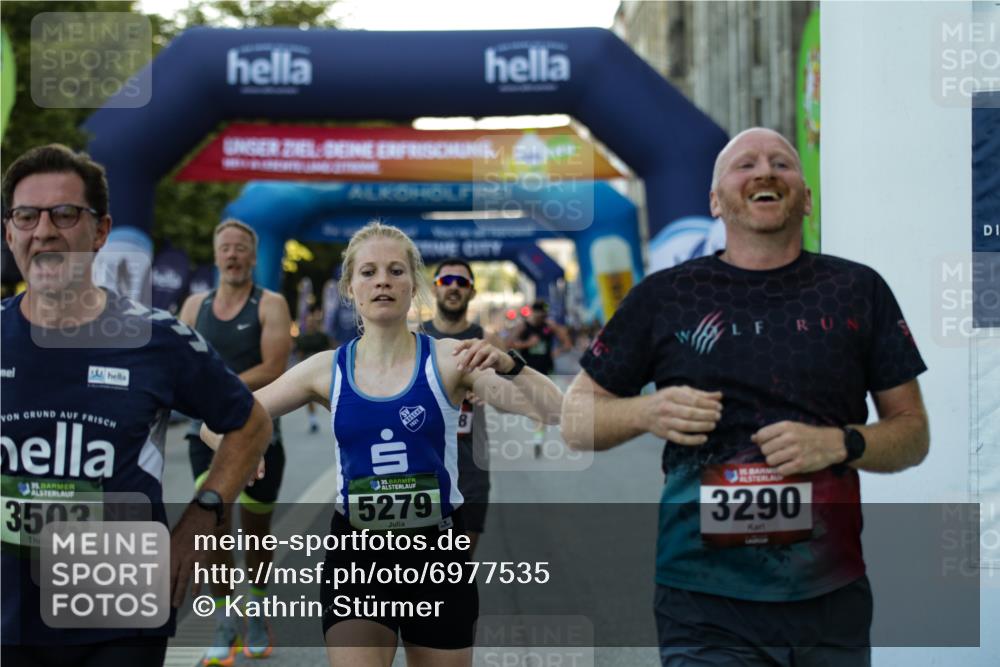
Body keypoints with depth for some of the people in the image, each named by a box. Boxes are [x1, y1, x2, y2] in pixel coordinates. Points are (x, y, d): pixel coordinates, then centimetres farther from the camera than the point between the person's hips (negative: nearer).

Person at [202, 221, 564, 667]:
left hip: (437, 549, 0)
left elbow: (553, 412, -14)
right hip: (356, 551, 0)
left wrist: (508, 365, -32)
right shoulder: (327, 369, 0)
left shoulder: (448, 359, -6)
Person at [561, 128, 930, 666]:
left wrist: (840, 444, -11)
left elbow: (914, 432, 9)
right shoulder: (664, 296, 3)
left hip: (833, 602, 2)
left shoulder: (859, 290, 6)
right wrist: (647, 412, -12)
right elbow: (575, 418, 8)